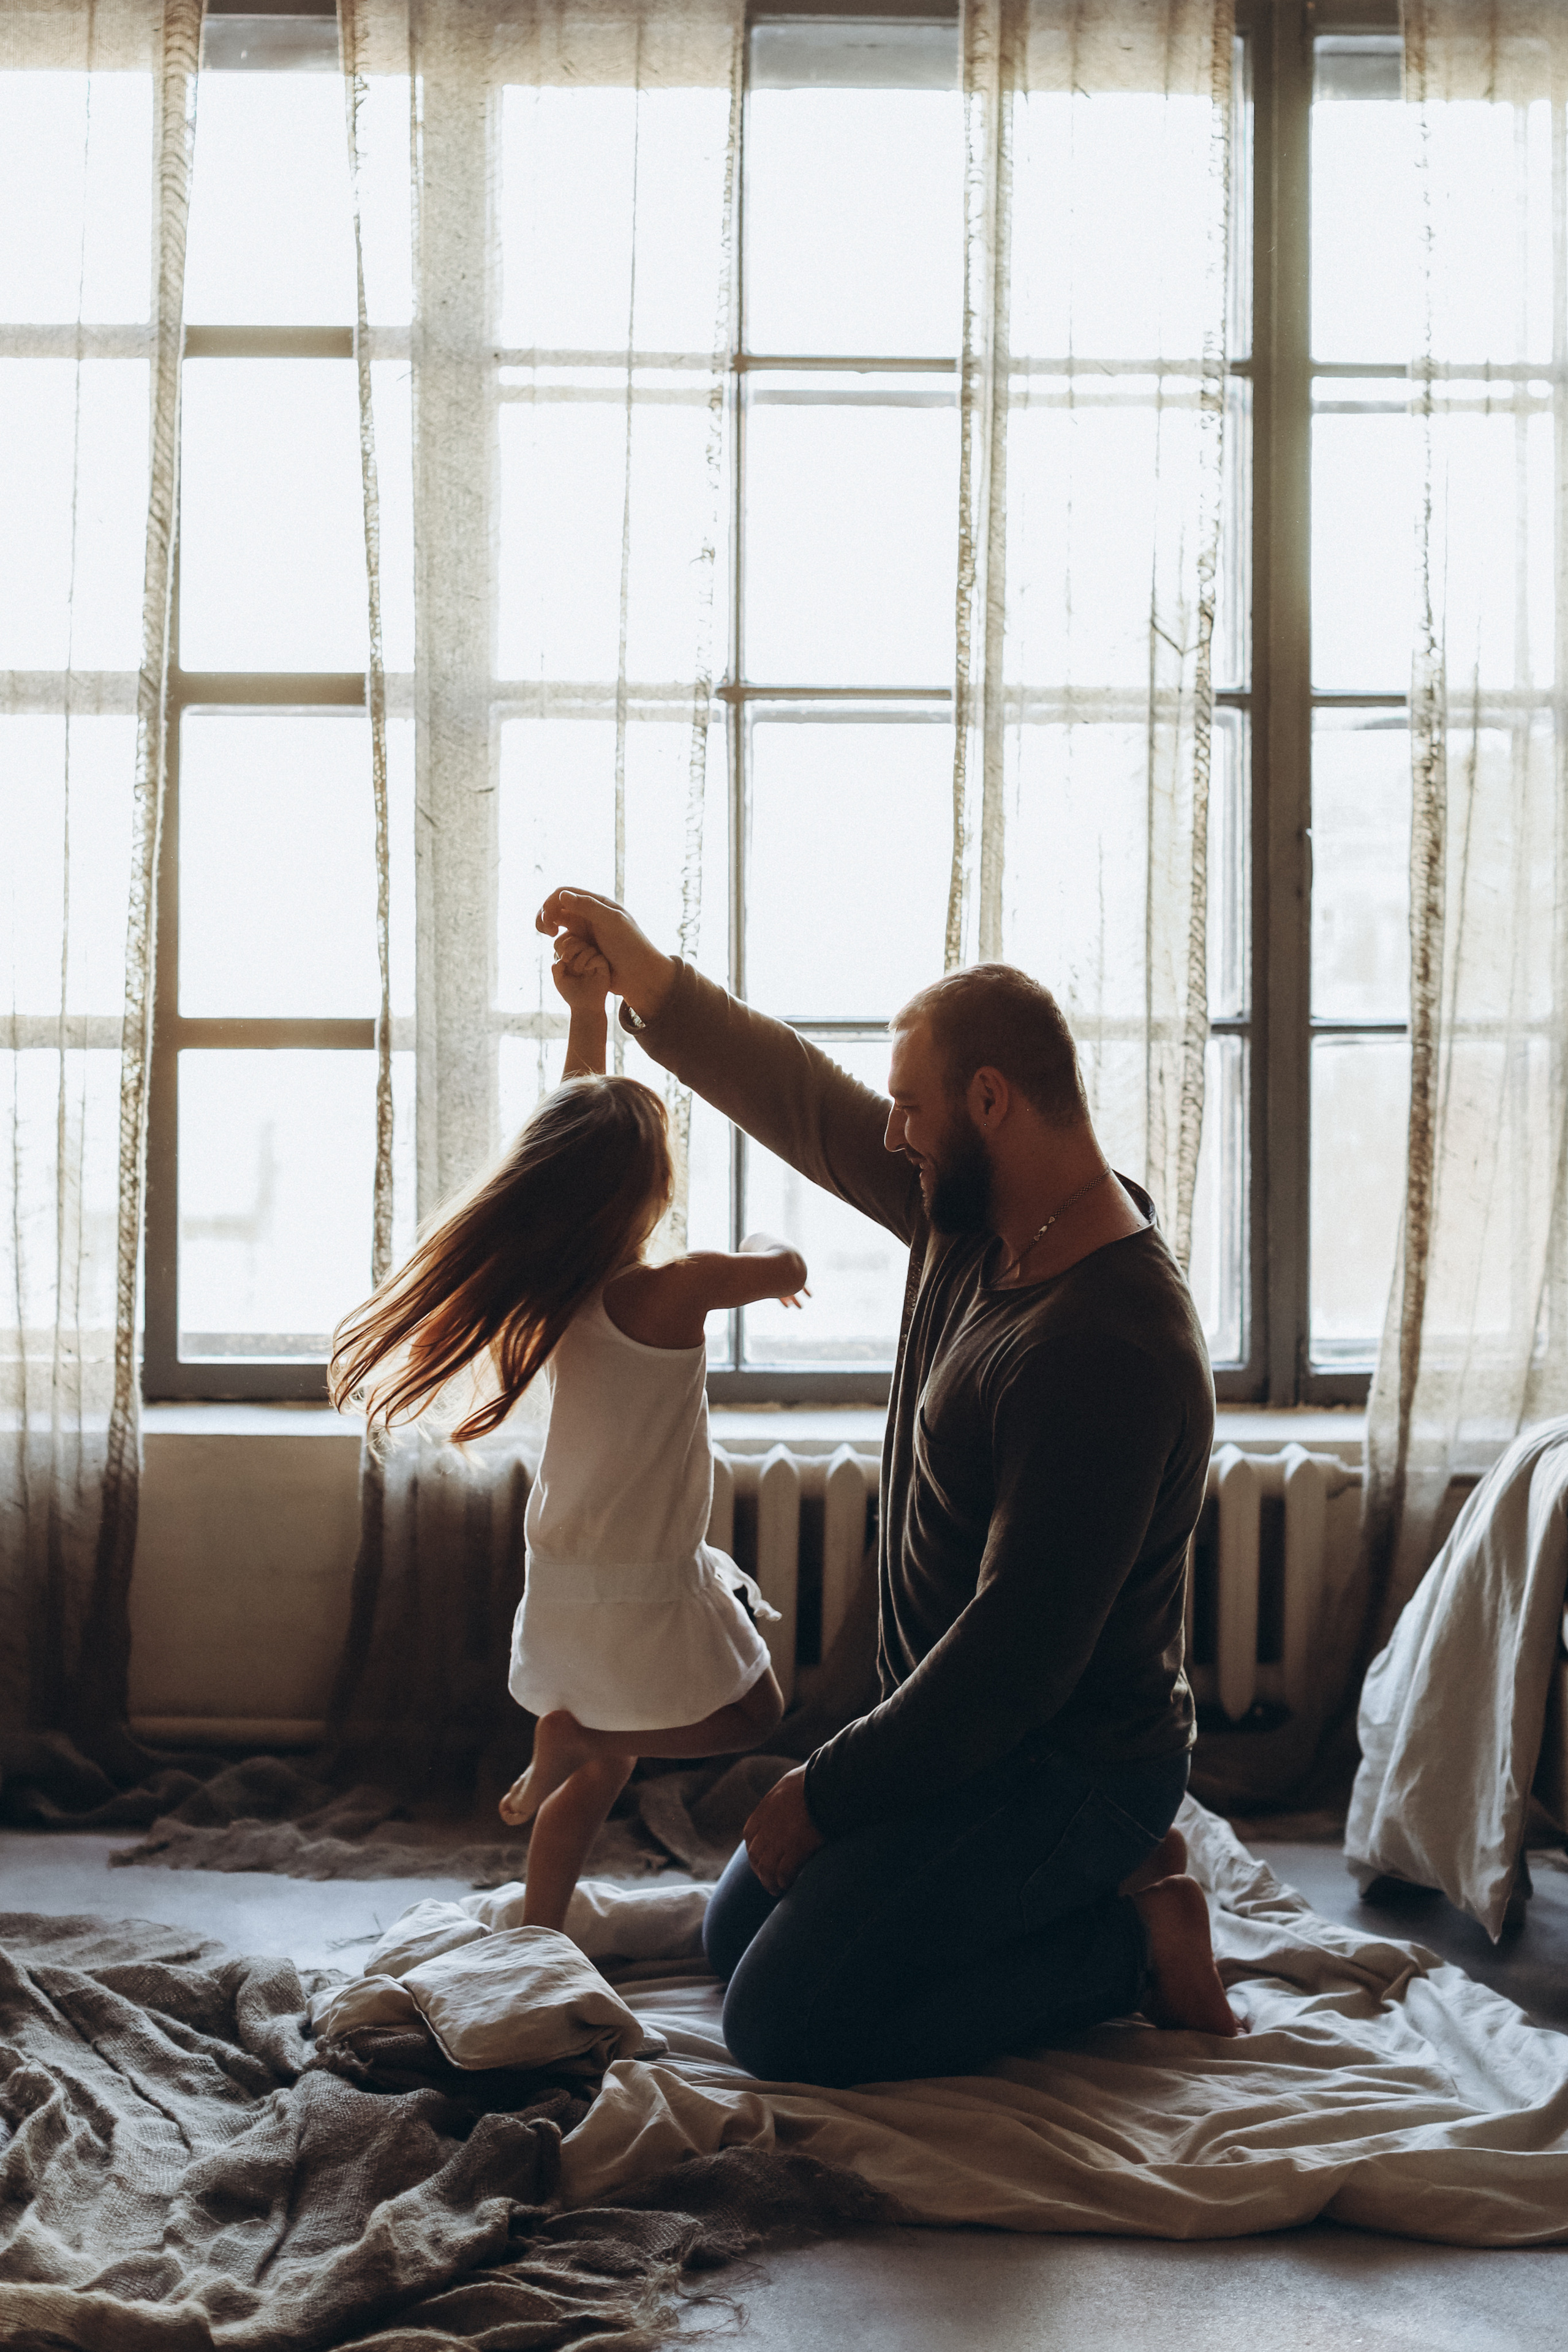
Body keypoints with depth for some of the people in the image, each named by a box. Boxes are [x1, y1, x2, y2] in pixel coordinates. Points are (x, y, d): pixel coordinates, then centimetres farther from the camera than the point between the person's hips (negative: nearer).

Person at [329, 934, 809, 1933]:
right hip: (640, 1590, -7)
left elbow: (575, 1133, 7)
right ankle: (571, 1732, 1)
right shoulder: (674, 1291, -23)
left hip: (564, 1578, 7)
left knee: (594, 1774, 21)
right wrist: (764, 1244, 17)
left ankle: (537, 1931, 26)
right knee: (751, 1712, 15)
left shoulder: (555, 1288, -4)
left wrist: (588, 1011, 3)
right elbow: (791, 1269, -6)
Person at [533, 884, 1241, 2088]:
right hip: (966, 1722, 10)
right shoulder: (974, 1222, -2)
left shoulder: (1111, 1347, -30)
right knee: (736, 1929, 18)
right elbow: (809, 1105, 13)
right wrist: (648, 980, 11)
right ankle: (1107, 1875, 16)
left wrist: (826, 1792, -20)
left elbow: (1019, 1654, -29)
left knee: (782, 2021, -14)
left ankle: (1131, 1935, 0)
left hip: (1063, 1771, -10)